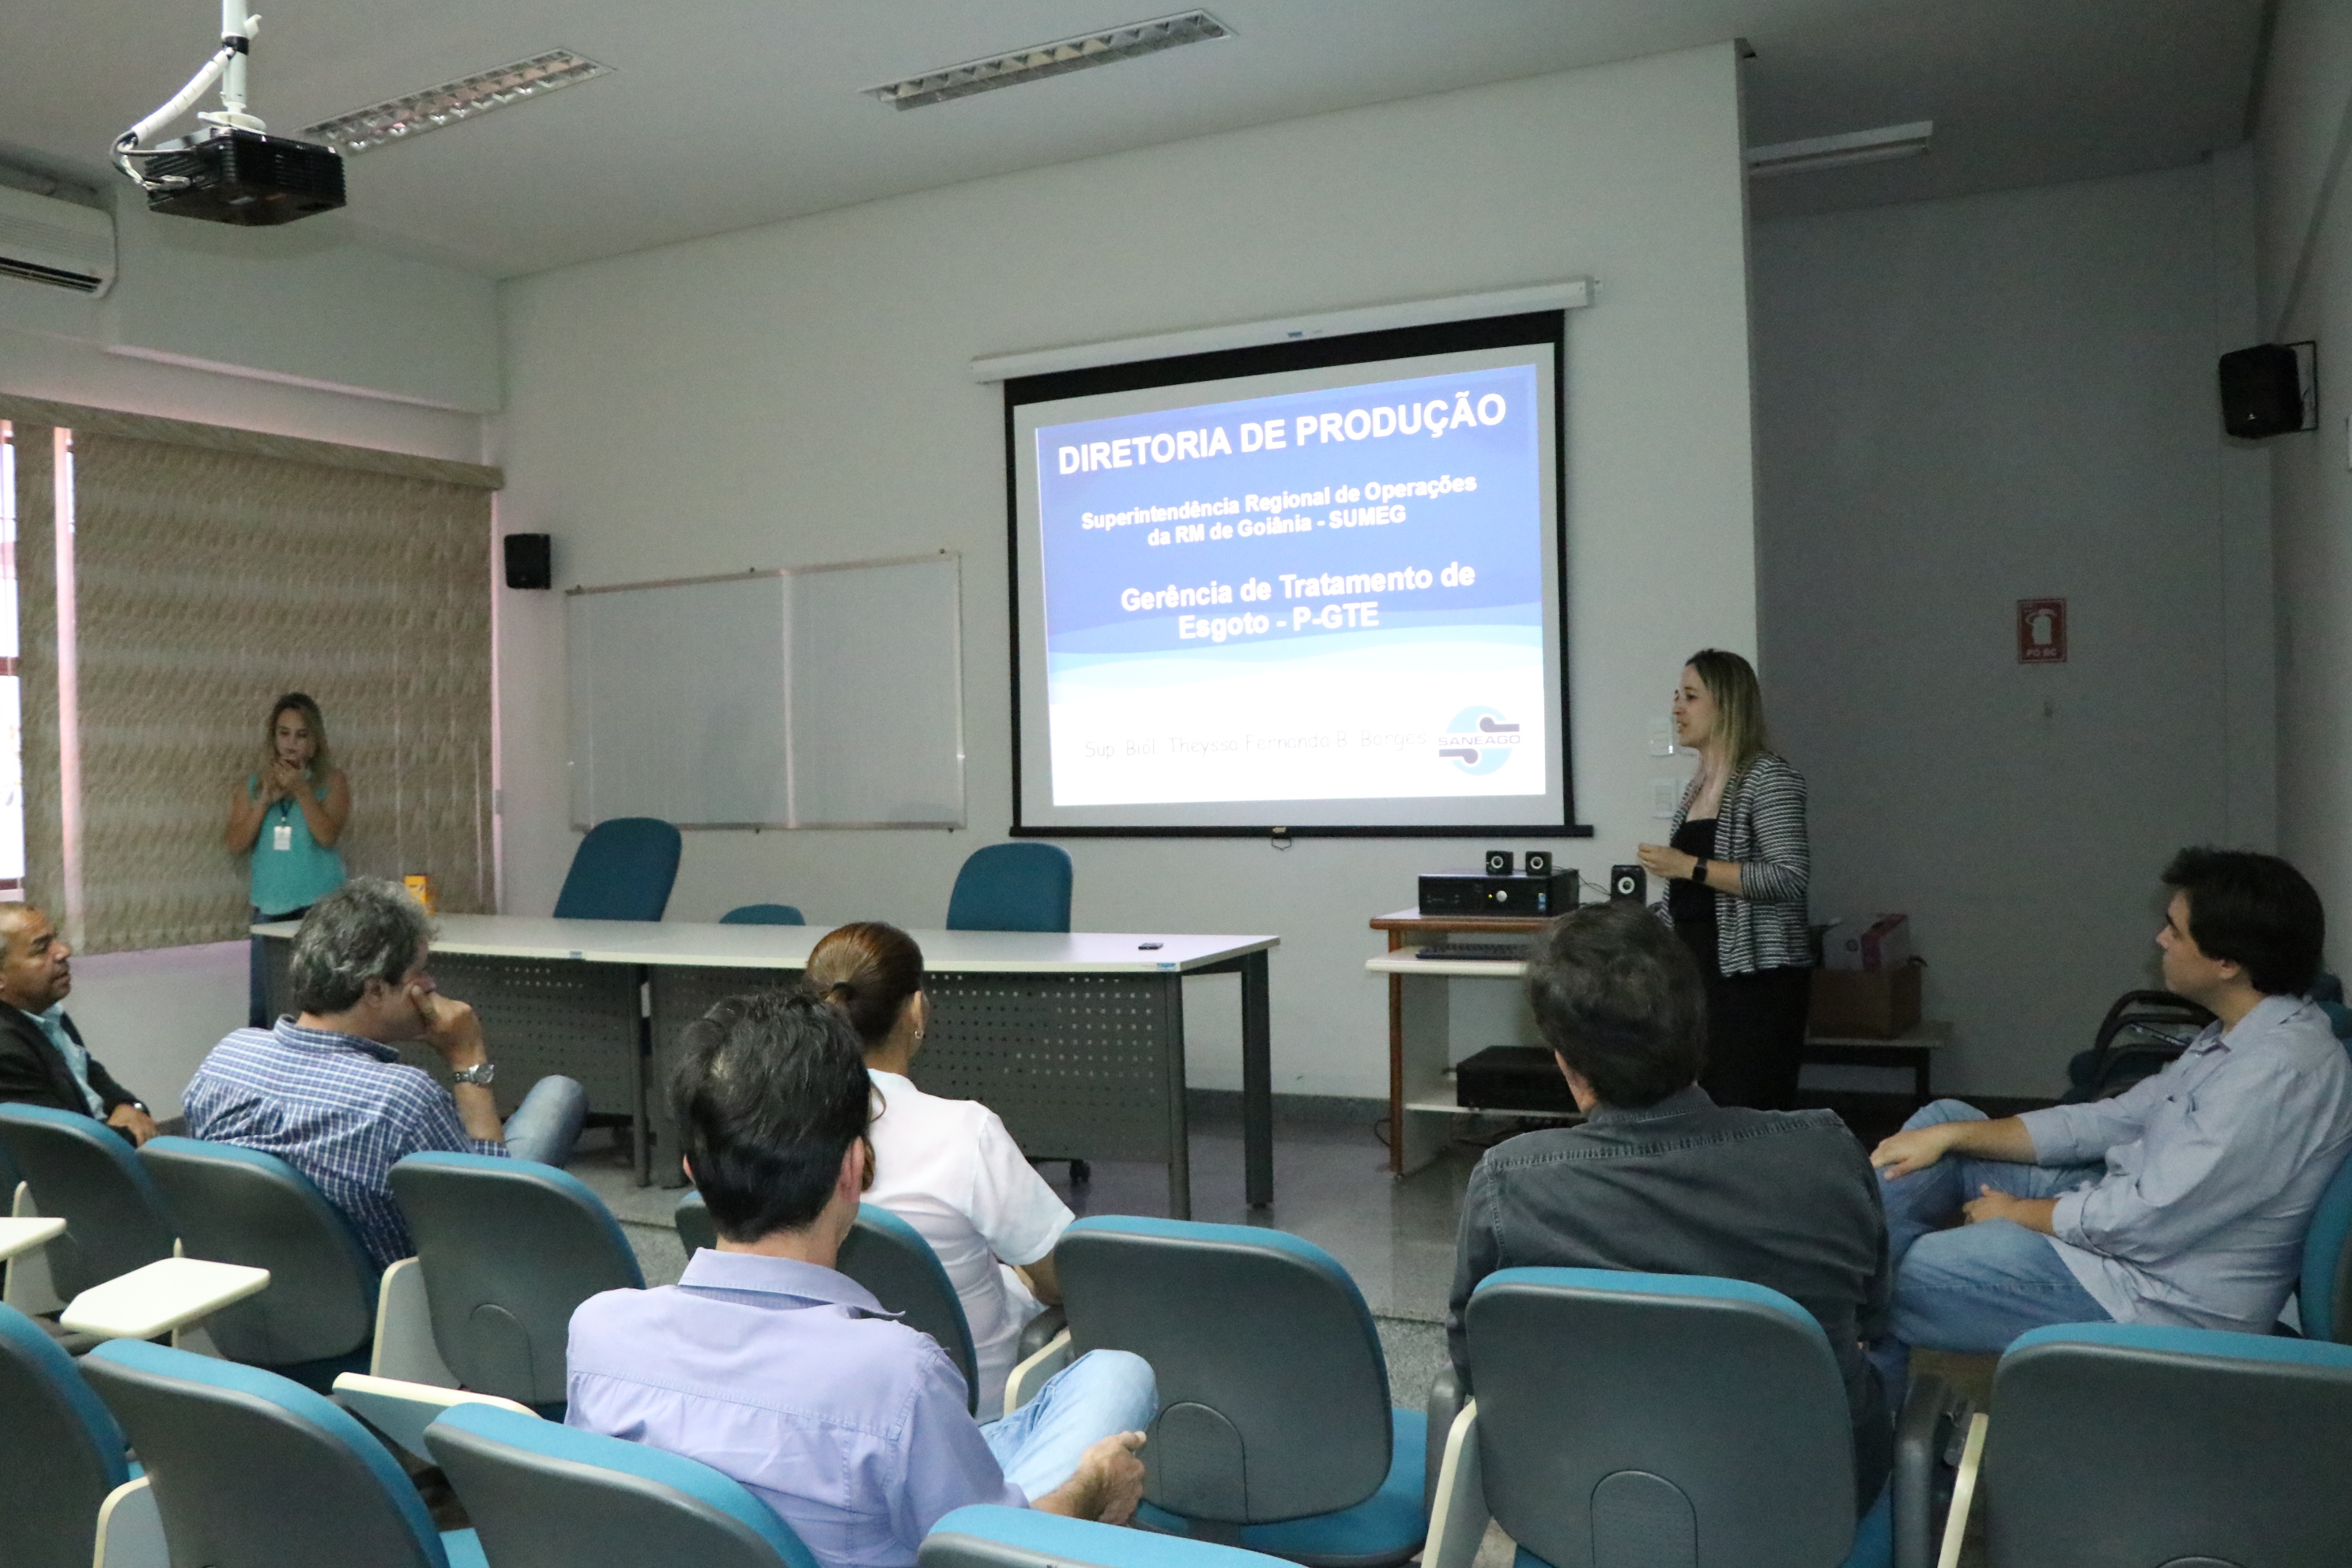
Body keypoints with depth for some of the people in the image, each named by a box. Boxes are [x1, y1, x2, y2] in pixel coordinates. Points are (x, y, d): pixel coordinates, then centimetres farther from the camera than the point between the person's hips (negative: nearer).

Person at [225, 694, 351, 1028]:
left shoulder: (332, 781, 3)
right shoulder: (253, 784, 13)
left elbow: (328, 835, -10)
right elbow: (236, 845, 6)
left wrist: (301, 789, -15)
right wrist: (265, 800, -5)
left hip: (319, 908, -4)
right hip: (268, 911, 4)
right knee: (262, 1010, 3)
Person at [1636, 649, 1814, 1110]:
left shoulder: (1767, 777, -10)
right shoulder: (1700, 785, 15)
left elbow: (1790, 878, -20)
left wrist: (1689, 867, -19)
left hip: (1754, 974, -8)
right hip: (1700, 969, 8)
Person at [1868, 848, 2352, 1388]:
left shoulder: (2277, 1075, -28)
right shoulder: (2243, 1034, 3)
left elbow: (2146, 1221, -27)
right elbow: (2114, 1122, 7)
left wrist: (2017, 1212, -9)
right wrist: (1950, 1137, -1)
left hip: (2157, 1295, -10)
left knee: (1888, 1279, -9)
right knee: (1943, 1120, 8)